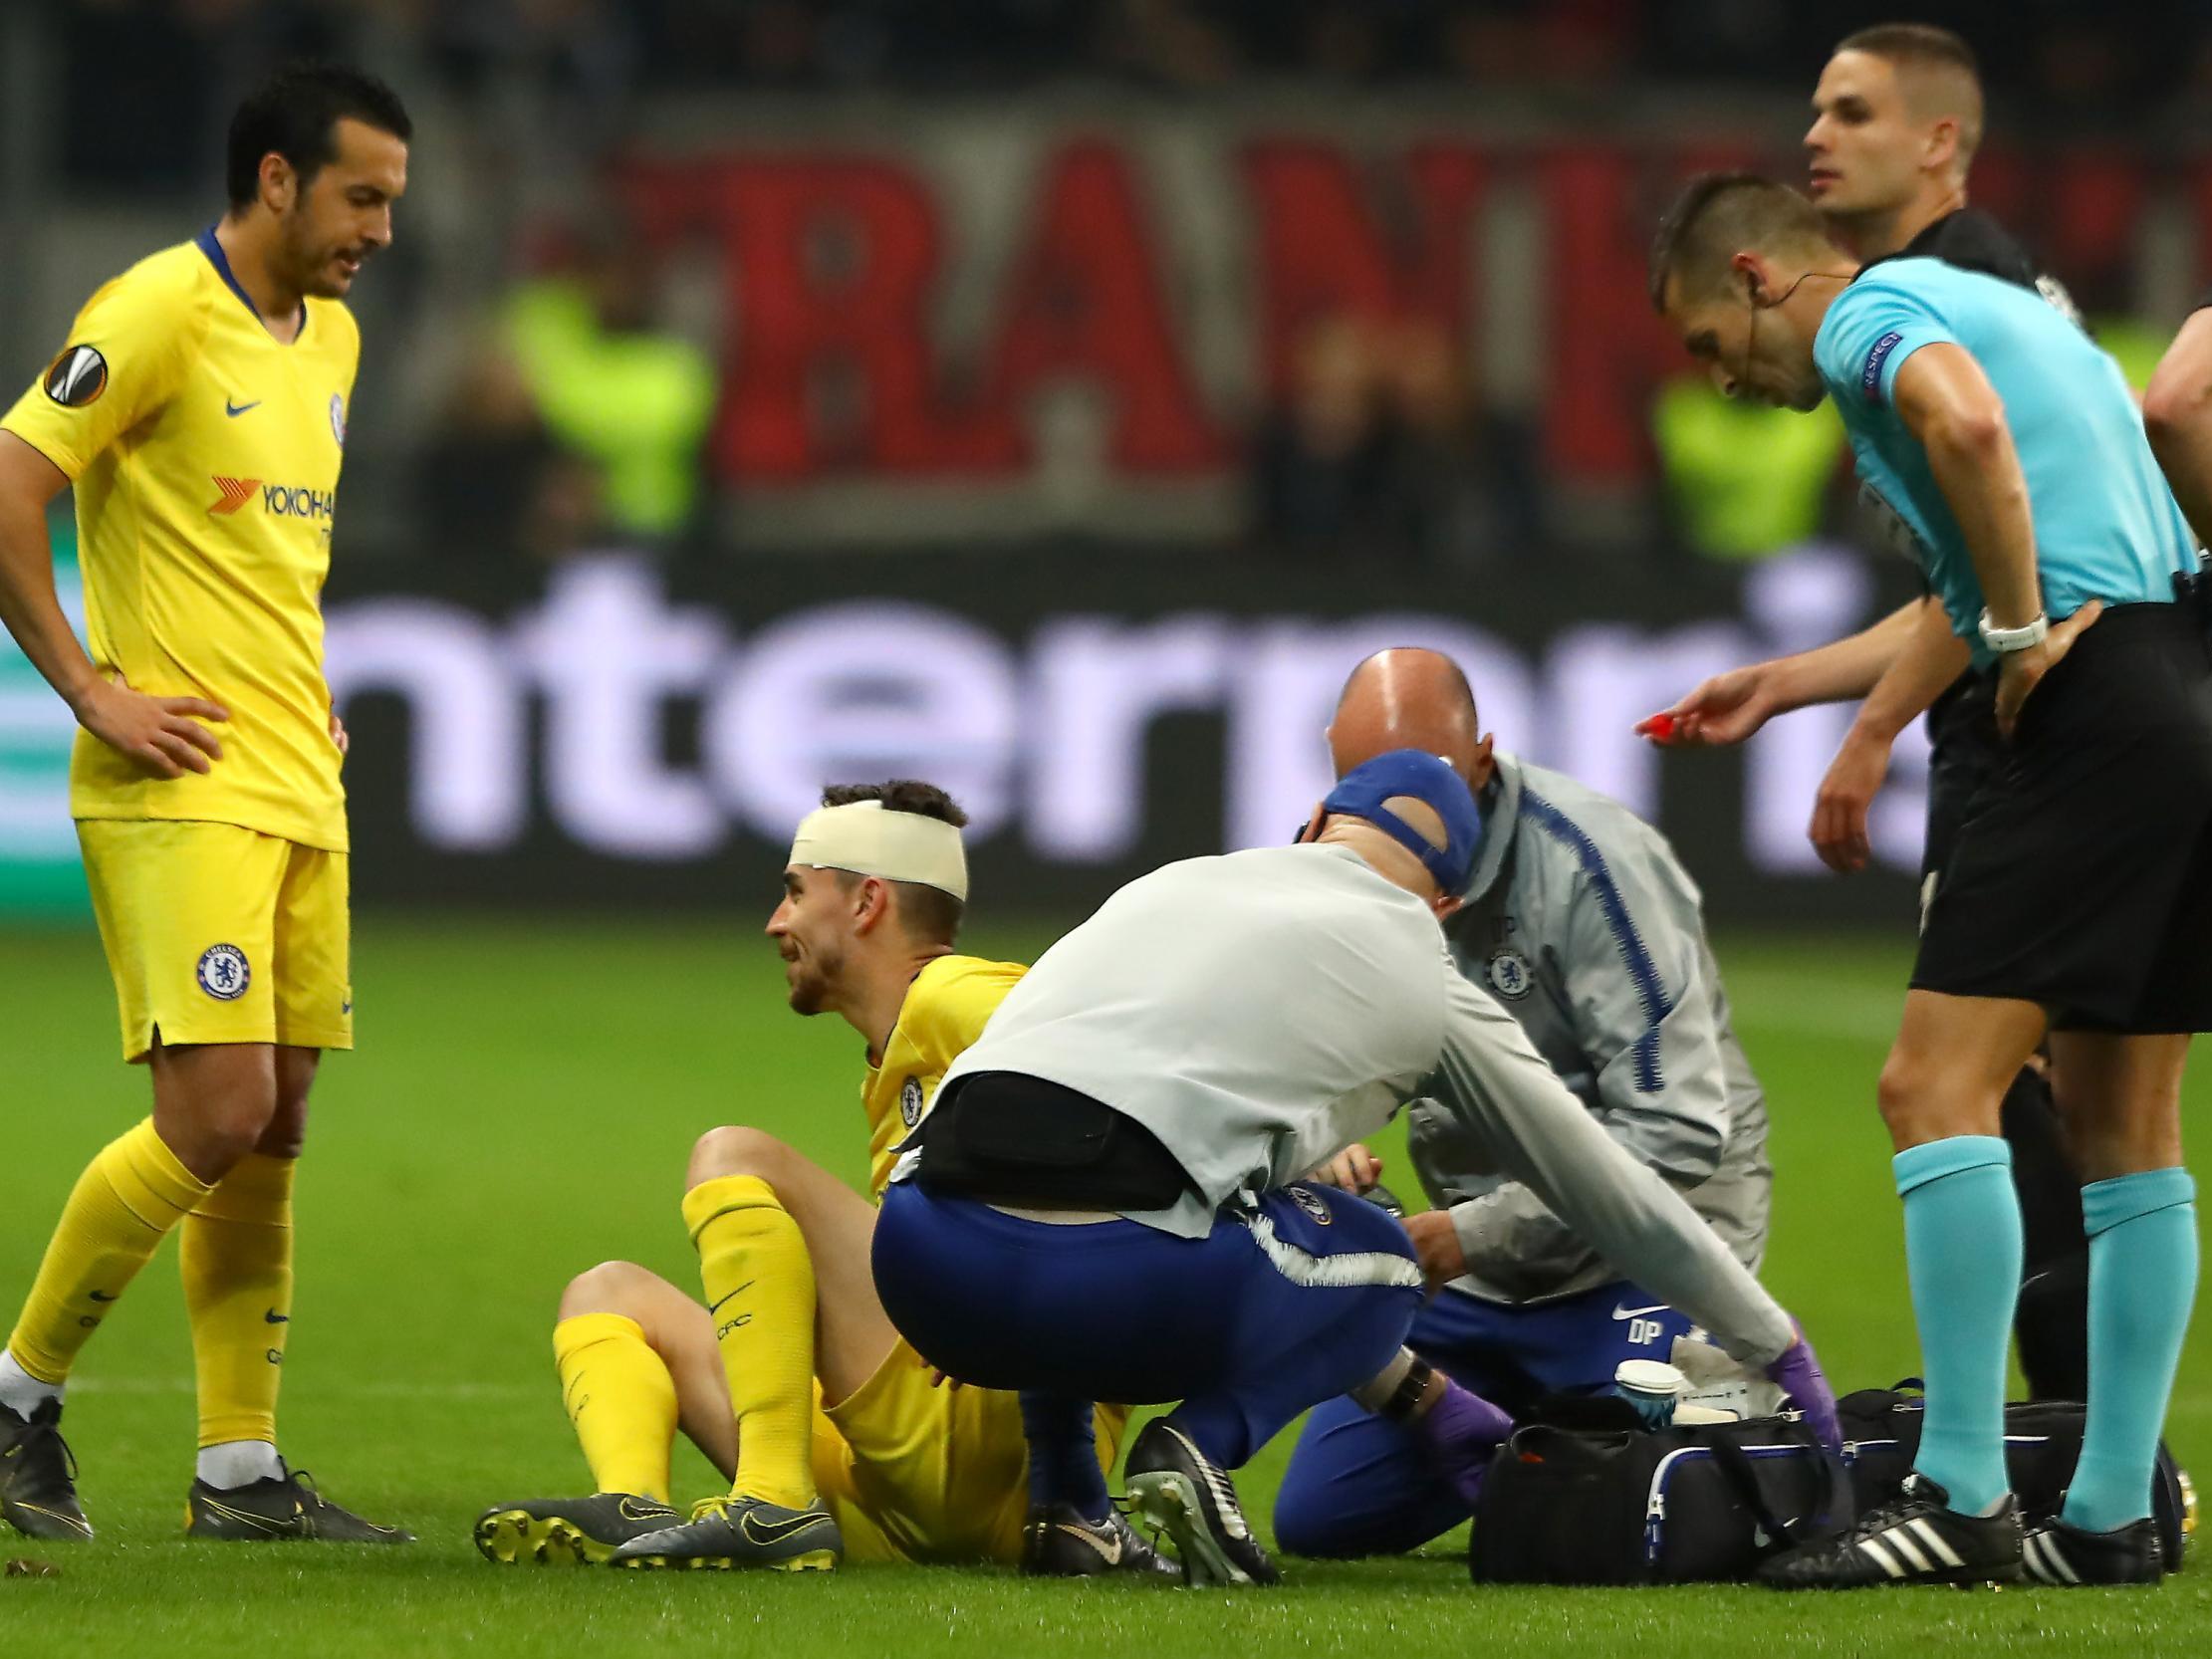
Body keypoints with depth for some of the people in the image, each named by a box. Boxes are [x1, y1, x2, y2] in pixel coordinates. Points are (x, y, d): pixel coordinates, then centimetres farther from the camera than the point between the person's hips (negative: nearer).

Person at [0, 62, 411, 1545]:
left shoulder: (331, 338, 16)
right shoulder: (159, 314, -12)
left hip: (298, 787, 8)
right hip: (180, 790, -8)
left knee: (272, 1129, 6)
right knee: (216, 1114, -15)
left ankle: (242, 1469, 9)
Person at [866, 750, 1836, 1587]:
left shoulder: (1169, 883, 31)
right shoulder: (1421, 981, 19)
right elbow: (1604, 1187, 30)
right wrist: (1777, 1350, 45)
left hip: (918, 1257, 5)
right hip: (1112, 1284, -4)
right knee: (1374, 1260, 26)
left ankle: (1059, 1492, 22)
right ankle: (1202, 1444, -2)